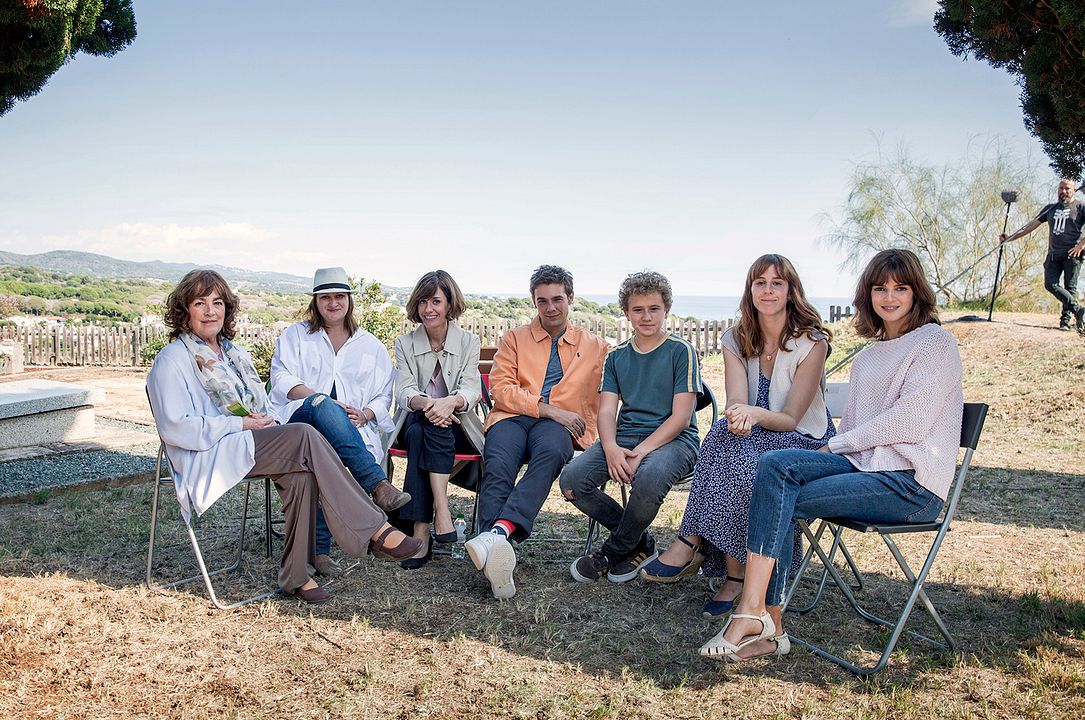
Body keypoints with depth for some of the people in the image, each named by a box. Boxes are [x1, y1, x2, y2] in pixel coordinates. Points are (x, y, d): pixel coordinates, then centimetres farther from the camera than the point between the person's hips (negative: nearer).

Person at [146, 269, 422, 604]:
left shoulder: (235, 354, 24)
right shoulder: (172, 360, 1)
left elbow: (264, 408, 25)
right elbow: (175, 428, -11)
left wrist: (268, 421, 0)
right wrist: (241, 424, -15)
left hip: (251, 445, 7)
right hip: (207, 458, -7)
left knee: (300, 473, -28)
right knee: (305, 436, -28)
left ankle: (296, 575, -22)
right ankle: (373, 528, -27)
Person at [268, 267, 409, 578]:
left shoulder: (371, 346, 23)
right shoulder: (294, 336, 20)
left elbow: (384, 396, 17)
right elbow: (282, 380, 4)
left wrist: (365, 414, -7)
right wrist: (321, 401, -13)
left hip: (352, 428, 1)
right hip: (297, 418, -1)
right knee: (322, 405, -38)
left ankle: (319, 549, -32)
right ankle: (378, 485, -49)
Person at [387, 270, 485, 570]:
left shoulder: (468, 342, 6)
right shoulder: (405, 344, 9)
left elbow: (472, 390, -9)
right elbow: (404, 392, -6)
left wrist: (450, 402, -35)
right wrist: (424, 402, -31)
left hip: (456, 426, -1)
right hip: (414, 423, 1)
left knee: (430, 432, -35)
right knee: (419, 432, -35)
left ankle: (421, 531, -41)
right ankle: (442, 513, -44)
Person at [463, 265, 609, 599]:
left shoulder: (594, 346, 24)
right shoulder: (515, 338, 22)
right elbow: (500, 388, 7)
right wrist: (546, 408, -6)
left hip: (559, 425, -1)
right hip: (512, 418, 1)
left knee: (550, 453, -38)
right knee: (498, 465, -34)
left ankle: (498, 532, -53)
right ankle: (500, 554, -48)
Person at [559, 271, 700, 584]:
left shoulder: (681, 351, 1)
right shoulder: (617, 356, 15)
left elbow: (681, 417, -7)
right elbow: (606, 410, 6)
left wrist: (641, 452, -20)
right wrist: (611, 448, -17)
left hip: (673, 440, -4)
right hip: (624, 437, 5)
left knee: (649, 477, -39)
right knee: (572, 479, -22)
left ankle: (614, 551, -9)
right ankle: (640, 543, -2)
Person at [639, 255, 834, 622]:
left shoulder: (811, 342, -10)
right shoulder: (736, 340, 2)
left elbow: (791, 418, -15)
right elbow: (736, 405, -12)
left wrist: (756, 413, -35)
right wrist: (739, 418, -37)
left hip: (804, 442, -3)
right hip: (751, 440, 4)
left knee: (739, 459, -34)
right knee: (726, 431, -32)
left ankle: (691, 544, -23)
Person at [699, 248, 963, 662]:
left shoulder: (935, 344, -1)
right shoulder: (867, 357, 24)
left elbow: (910, 421, -12)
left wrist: (837, 446, -7)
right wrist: (833, 452, -3)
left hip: (912, 484, -7)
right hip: (865, 466, 7)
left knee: (783, 501, -23)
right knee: (775, 465, -21)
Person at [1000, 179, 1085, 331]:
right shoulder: (1051, 208, 20)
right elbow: (1032, 225, 22)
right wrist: (1010, 238, 16)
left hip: (1072, 254, -4)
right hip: (1054, 254, 4)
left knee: (1070, 288, -5)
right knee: (1050, 284, -13)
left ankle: (1065, 319, -4)